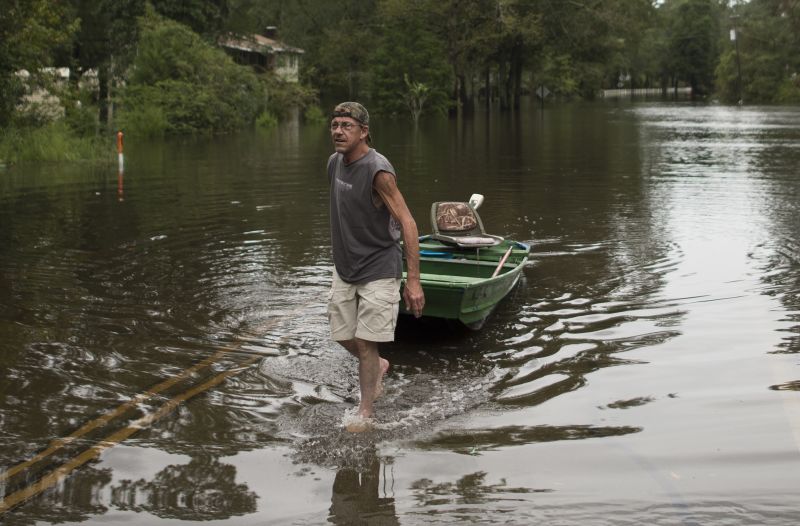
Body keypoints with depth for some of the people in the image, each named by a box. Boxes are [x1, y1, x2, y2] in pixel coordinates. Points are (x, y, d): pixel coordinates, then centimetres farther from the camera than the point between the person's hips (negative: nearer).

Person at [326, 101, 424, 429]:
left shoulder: (378, 171, -21)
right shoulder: (335, 163, 2)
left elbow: (407, 224, -22)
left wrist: (413, 281, -26)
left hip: (379, 269, -7)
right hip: (344, 267, 7)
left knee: (365, 341, -4)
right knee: (343, 336, 12)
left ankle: (366, 412, 13)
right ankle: (378, 366, 42)